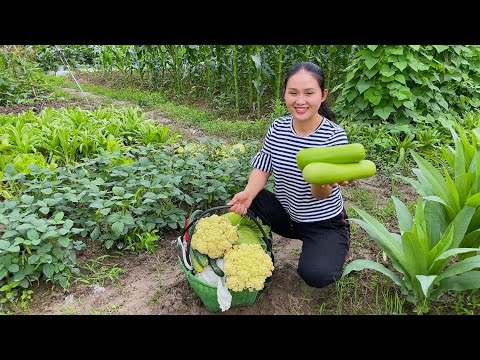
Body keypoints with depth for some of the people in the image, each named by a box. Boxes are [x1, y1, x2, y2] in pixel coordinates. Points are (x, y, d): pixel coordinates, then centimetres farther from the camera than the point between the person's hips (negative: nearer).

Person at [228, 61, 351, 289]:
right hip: (286, 213, 3)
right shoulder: (278, 128, -8)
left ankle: (338, 249, 9)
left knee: (315, 275, -25)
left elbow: (320, 195, -24)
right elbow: (263, 169, -5)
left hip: (325, 223, -3)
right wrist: (248, 193, -26)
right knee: (240, 201, -19)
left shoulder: (334, 135, -20)